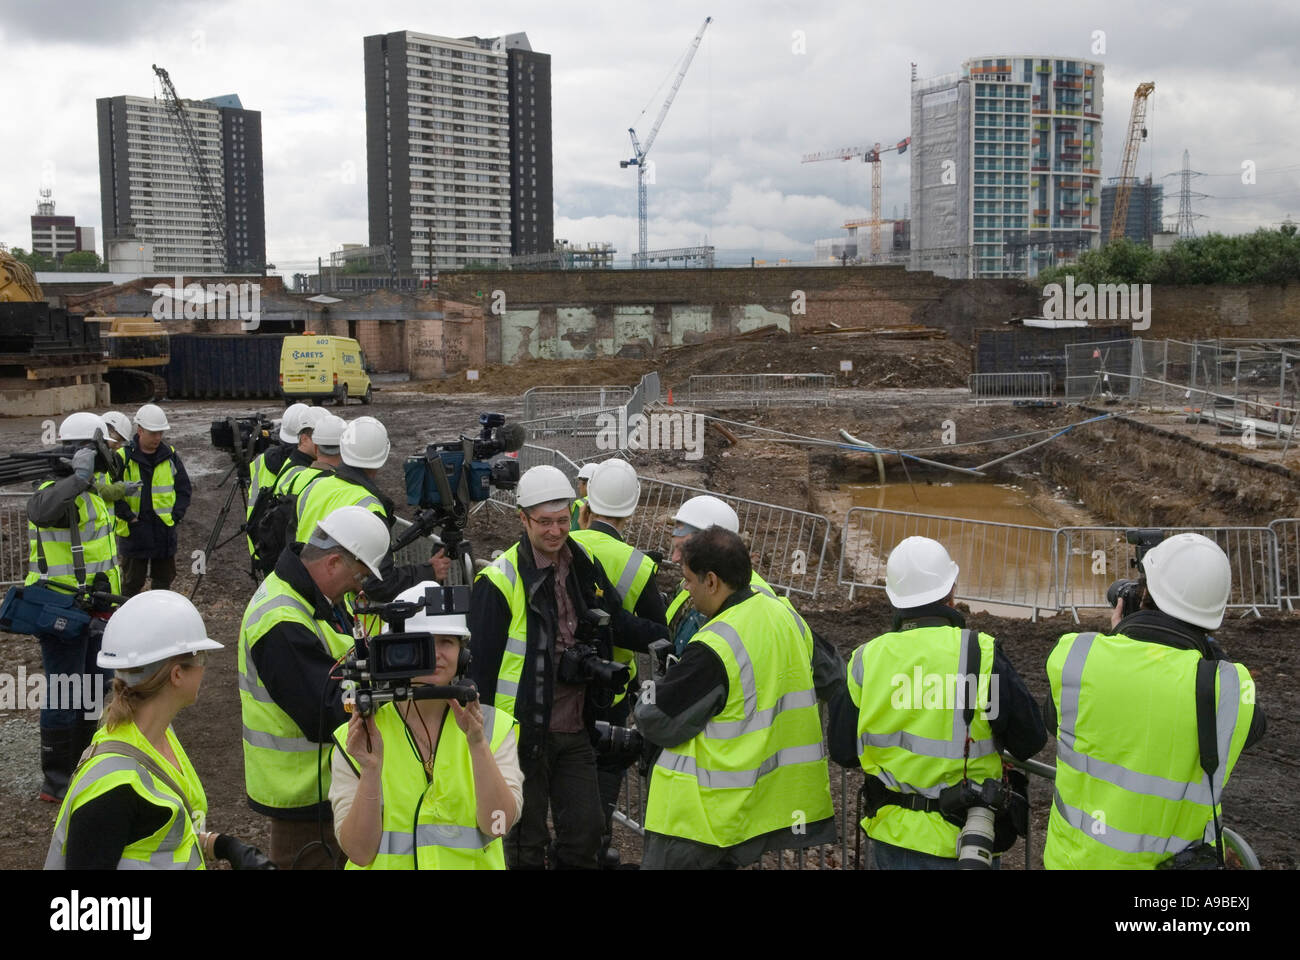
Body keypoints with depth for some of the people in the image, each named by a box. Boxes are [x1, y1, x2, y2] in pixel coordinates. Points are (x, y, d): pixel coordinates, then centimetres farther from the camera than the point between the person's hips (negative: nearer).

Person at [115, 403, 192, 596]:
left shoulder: (170, 455, 4)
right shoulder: (123, 457, -8)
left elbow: (184, 489, 10)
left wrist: (176, 515, -2)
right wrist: (129, 516, -13)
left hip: (165, 531, 4)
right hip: (134, 532, -4)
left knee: (163, 579, 15)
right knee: (132, 583, 5)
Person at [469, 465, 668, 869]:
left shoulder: (584, 565, 4)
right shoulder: (499, 580, -15)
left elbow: (618, 623, 13)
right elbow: (480, 665, -12)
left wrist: (661, 638, -6)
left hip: (574, 730, 5)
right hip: (524, 733, -5)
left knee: (585, 832, 12)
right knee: (527, 841, 9)